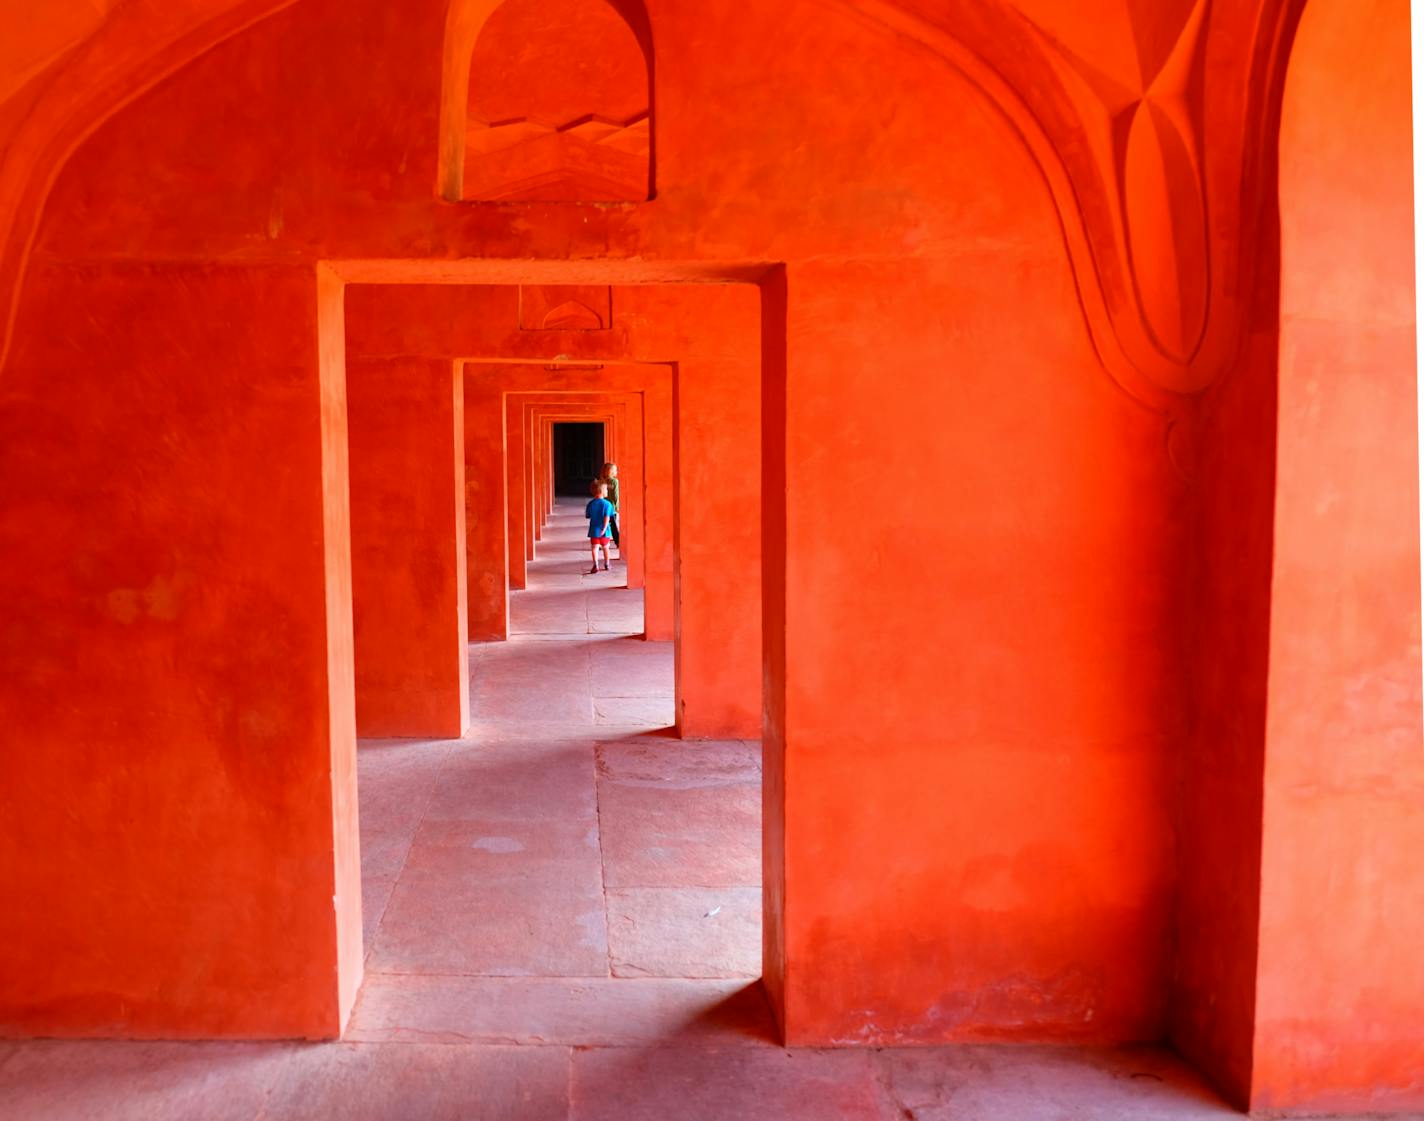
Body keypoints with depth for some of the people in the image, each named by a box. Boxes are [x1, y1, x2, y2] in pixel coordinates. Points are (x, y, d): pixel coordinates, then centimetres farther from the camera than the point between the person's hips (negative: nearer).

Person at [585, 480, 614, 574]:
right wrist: (604, 528, -20)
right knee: (605, 547, 17)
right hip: (603, 530, -1)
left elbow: (588, 516, 7)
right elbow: (607, 517, -17)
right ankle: (606, 565, 29)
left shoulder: (590, 503, 0)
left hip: (594, 530, 1)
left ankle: (595, 565, -23)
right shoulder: (607, 504, -9)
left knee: (594, 548, -4)